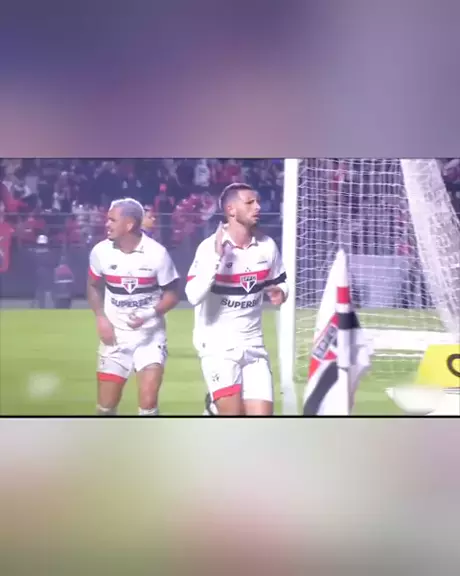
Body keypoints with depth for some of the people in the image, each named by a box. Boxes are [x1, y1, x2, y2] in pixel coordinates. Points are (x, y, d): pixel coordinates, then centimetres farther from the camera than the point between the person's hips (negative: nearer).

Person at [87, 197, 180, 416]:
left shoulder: (157, 253, -14)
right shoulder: (101, 251, -6)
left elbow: (171, 294, -5)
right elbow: (93, 286, 12)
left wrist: (150, 314, -22)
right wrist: (100, 318, -3)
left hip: (149, 335, -3)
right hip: (115, 335, 3)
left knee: (148, 401, -13)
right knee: (106, 405, 5)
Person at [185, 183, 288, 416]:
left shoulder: (267, 246, 0)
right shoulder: (209, 247, -14)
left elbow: (279, 282, 17)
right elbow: (193, 296, -25)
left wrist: (279, 292, -7)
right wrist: (217, 257, -29)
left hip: (253, 344, 5)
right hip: (218, 345, -5)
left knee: (262, 413, 0)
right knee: (233, 413, -14)